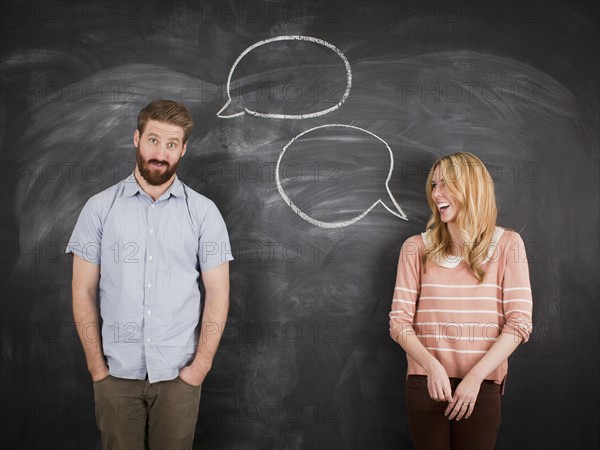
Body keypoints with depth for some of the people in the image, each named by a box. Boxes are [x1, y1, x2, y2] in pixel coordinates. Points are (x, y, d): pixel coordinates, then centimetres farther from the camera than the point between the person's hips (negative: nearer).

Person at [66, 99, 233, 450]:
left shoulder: (204, 211, -1)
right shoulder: (100, 208, 0)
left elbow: (217, 292, -1)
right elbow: (83, 291, 0)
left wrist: (201, 365, -7)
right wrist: (97, 366, -4)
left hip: (178, 373, 0)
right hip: (116, 373, 1)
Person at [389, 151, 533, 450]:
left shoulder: (507, 244, 0)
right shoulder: (416, 248, 2)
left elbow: (519, 322, -5)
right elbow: (399, 321, -2)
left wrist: (475, 377, -14)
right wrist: (432, 366, -18)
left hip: (482, 386, -1)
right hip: (425, 383, 1)